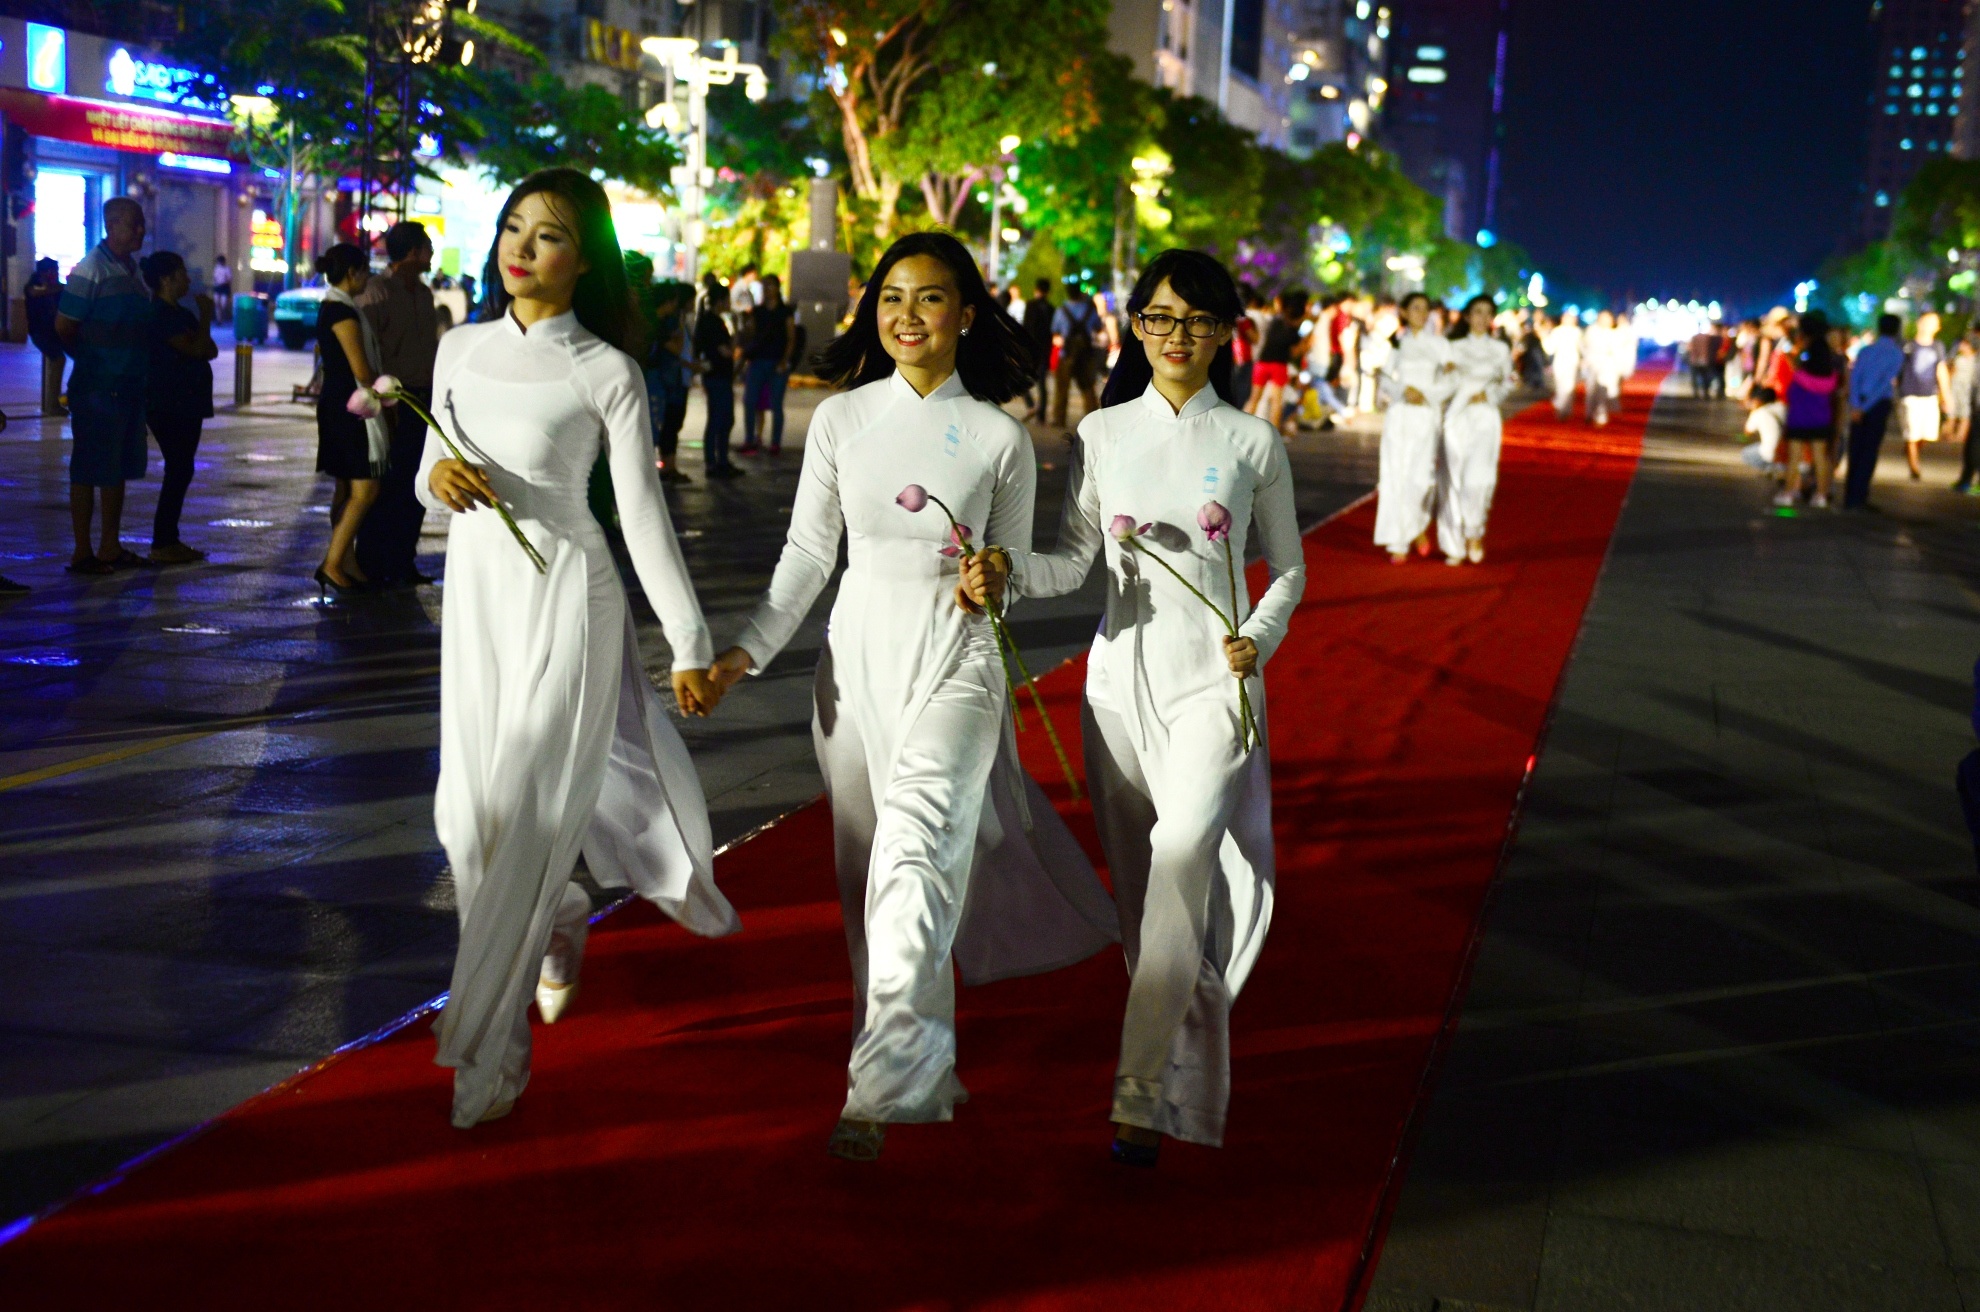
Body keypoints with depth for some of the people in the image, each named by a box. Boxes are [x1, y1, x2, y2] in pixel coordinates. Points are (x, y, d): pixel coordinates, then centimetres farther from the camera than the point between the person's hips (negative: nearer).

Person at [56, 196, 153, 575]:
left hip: (130, 385, 8)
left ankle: (111, 547, 22)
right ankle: (82, 553, 4)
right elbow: (63, 326, -11)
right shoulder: (91, 269, -13)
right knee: (89, 471, -2)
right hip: (98, 388, -8)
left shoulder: (133, 269, 12)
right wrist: (91, 360, -1)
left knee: (118, 469, 14)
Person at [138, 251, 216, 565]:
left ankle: (169, 541, 16)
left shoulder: (178, 313, 17)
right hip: (168, 405, -10)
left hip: (186, 404, 10)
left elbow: (209, 350, 14)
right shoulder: (160, 314, -14)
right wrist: (206, 316, -9)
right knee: (178, 472, -10)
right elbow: (196, 349, -20)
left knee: (180, 471, 11)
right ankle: (161, 545, -7)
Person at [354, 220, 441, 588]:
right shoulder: (378, 293, -9)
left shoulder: (423, 293, 16)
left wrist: (436, 395, 12)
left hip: (422, 399, 8)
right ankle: (372, 565, 5)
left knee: (415, 485, 10)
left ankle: (403, 563, 19)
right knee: (385, 485, -3)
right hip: (393, 402, -8)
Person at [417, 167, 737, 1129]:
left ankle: (487, 1051, -3)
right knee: (468, 815, 7)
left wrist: (690, 647, -6)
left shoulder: (606, 372, -5)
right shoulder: (461, 349, 9)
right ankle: (558, 924, 38)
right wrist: (438, 481, -9)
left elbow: (643, 515, -4)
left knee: (527, 814, -8)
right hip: (474, 591, 5)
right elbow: (429, 480, 16)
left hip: (564, 597, -5)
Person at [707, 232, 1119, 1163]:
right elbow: (809, 551, 7)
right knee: (868, 872, 8)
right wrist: (750, 649, 0)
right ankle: (928, 1072, 24)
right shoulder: (840, 419, 5)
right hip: (857, 654, 3)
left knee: (916, 849, -19)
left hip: (953, 658, -3)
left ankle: (880, 1087, -18)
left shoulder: (1000, 437, 0)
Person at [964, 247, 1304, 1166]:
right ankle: (1190, 1069, 26)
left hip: (1212, 678, -3)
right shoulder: (1103, 433, 7)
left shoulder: (1253, 443, 2)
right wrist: (1006, 573, -17)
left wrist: (1259, 638, -9)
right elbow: (1075, 558, 3)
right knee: (1139, 881, 9)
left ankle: (1145, 1095, -18)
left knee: (1183, 855, -20)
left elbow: (1287, 568, 10)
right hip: (1122, 671, 3)